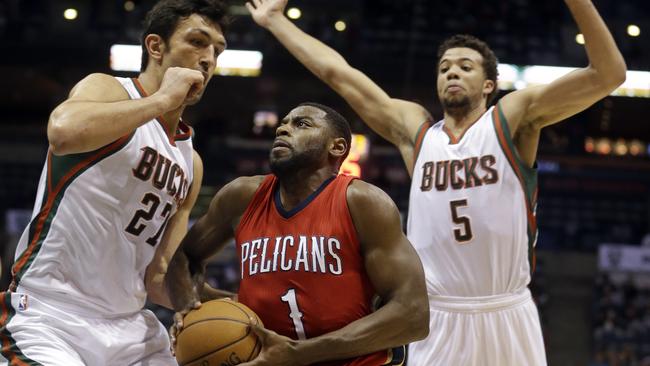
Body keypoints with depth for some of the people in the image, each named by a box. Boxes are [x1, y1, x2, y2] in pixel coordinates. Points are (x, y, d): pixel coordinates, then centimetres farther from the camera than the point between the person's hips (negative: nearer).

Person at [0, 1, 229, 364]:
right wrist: (162, 99, -18)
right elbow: (63, 131, -31)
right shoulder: (107, 89, -5)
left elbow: (158, 278, 14)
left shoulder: (191, 163, 15)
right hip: (47, 318, -8)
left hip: (129, 329, 8)